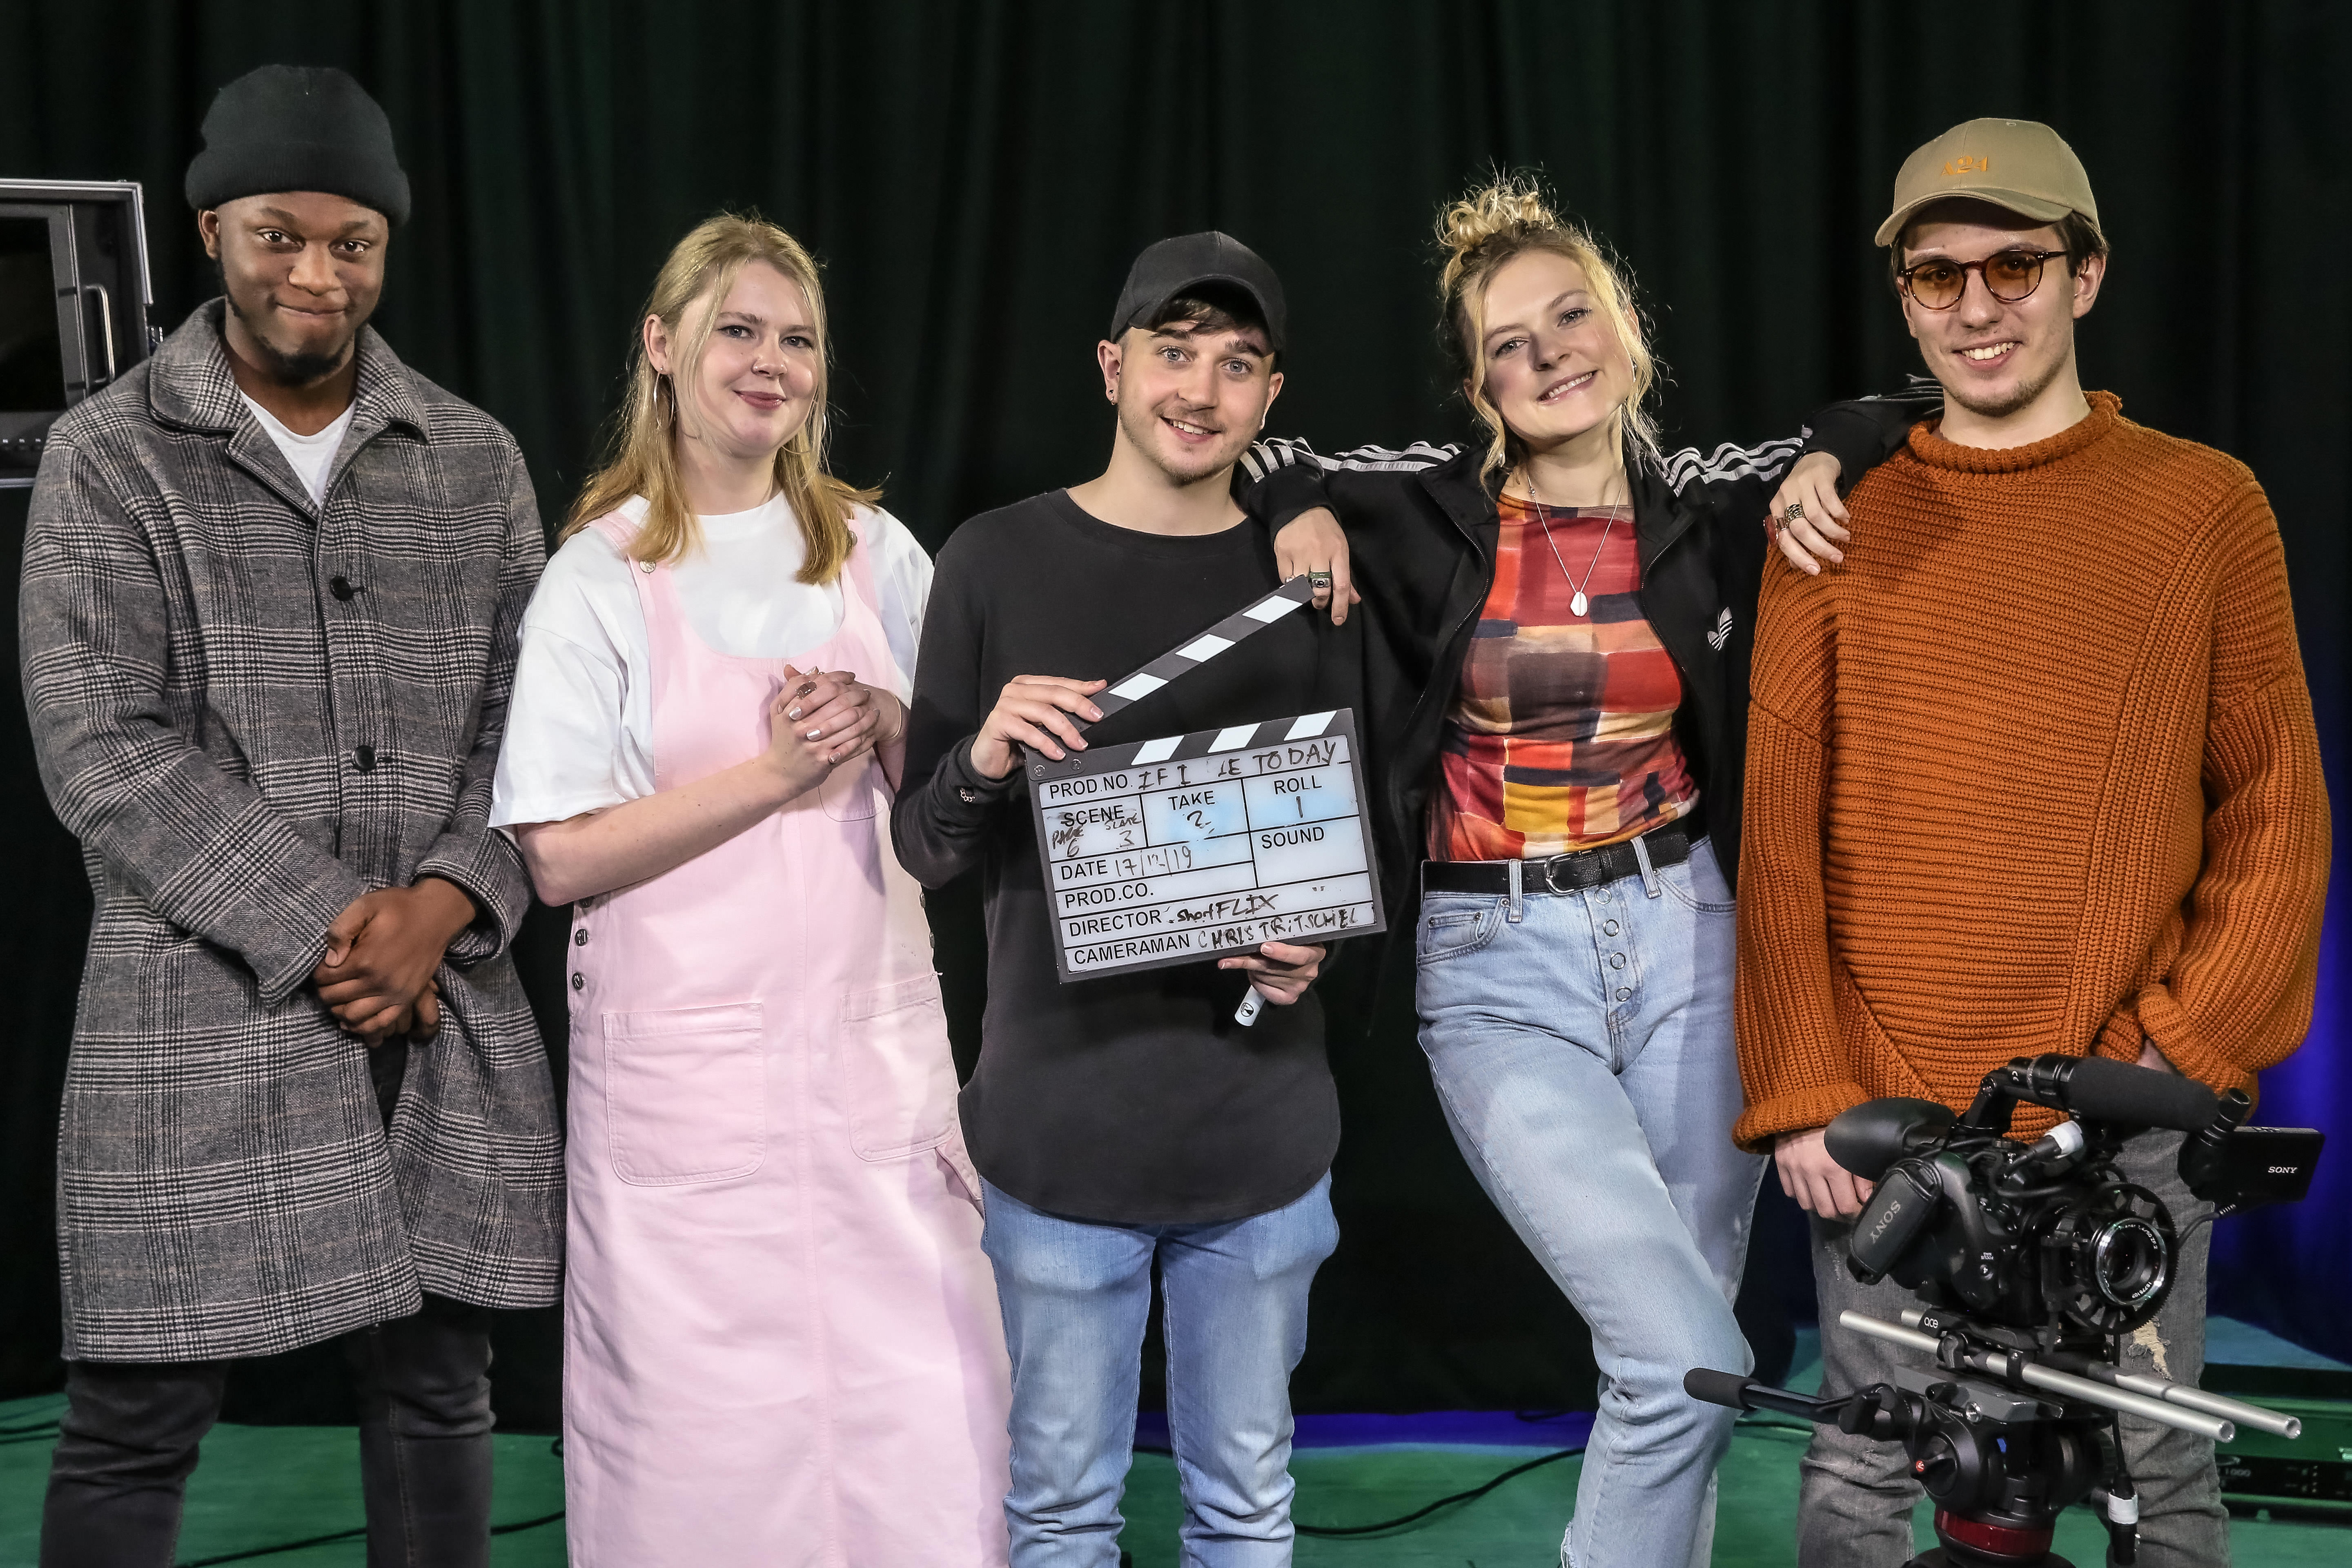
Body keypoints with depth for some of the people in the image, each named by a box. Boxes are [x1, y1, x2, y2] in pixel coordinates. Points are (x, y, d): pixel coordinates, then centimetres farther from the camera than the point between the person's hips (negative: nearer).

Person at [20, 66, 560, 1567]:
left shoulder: (474, 460, 10)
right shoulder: (111, 457, 0)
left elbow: (524, 713, 7)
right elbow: (102, 748, -8)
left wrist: (443, 905, -10)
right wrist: (317, 931, -14)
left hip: (450, 1013, 3)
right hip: (205, 1013, -3)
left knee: (439, 1394, 11)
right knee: (134, 1425, 1)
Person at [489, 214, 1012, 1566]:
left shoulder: (873, 550, 8)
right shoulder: (600, 578, -2)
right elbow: (561, 857, -8)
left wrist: (883, 727, -8)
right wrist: (773, 773, -16)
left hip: (876, 1042, 3)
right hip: (688, 1063, -3)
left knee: (930, 1423, 2)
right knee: (712, 1437, 4)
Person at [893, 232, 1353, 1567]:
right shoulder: (998, 561, -1)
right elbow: (922, 850, 2)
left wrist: (1313, 950, -9)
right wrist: (980, 763, -19)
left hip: (1261, 1119, 2)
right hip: (1062, 1119, -1)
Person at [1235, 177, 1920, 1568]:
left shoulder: (1704, 502, 3)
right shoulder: (1431, 508, -2)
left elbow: (1897, 424, 13)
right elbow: (1255, 457, 8)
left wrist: (1824, 462, -6)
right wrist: (1303, 512, -11)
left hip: (1685, 940, 3)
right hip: (1499, 968, -3)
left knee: (1672, 1357, 10)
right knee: (1688, 1360, -14)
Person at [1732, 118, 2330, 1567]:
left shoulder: (2204, 504, 3)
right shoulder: (1838, 526, 5)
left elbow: (2277, 808, 3)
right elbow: (1781, 831, 2)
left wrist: (2191, 1044, -7)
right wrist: (1803, 1090, -4)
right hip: (1885, 1114, 1)